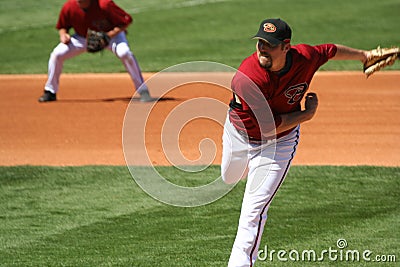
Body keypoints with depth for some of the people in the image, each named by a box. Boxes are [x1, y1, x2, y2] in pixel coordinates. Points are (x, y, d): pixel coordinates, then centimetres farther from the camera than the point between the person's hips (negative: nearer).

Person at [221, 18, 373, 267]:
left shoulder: (306, 57, -25)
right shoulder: (248, 78, -37)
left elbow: (330, 50, 0)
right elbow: (268, 125, -32)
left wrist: (364, 55, 17)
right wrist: (307, 113, -21)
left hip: (279, 143, 0)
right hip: (240, 133, 0)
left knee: (254, 209, -10)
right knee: (230, 178, 31)